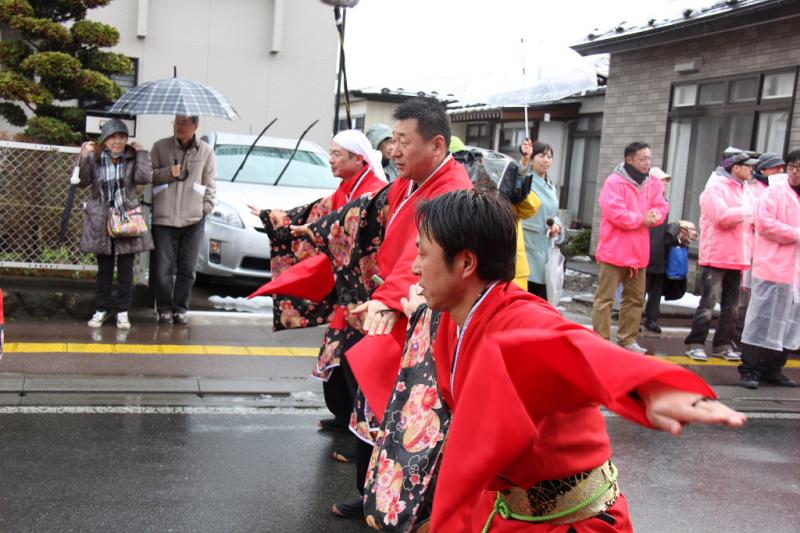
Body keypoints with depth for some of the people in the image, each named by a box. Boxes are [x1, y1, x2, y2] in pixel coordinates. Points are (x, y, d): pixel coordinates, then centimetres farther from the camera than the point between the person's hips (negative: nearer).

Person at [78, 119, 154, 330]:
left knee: (125, 268, 4)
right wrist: (84, 156, -18)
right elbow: (82, 181, -10)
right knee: (104, 268, 9)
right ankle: (103, 308, 20)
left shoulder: (132, 158, 0)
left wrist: (142, 153, -11)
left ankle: (122, 310, 13)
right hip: (101, 221, 0)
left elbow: (144, 178, -16)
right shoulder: (95, 158, 1)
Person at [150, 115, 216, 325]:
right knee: (164, 268, -2)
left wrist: (206, 207, 1)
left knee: (187, 270, 5)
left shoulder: (206, 151, 7)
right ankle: (165, 309, 12)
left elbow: (210, 184, 10)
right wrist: (168, 173, -10)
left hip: (193, 220, 1)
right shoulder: (160, 147, 5)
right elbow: (148, 175, 7)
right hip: (164, 218, -1)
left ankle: (180, 308, 17)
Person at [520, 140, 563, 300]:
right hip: (527, 246, -7)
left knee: (541, 297, 11)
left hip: (544, 249, 7)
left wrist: (557, 226, 2)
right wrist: (524, 159, -51)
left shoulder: (551, 187, 16)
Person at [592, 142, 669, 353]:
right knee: (605, 297, -4)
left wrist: (654, 215, -18)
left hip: (638, 252, 7)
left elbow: (662, 208, 5)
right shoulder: (615, 182, -11)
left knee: (636, 298, 15)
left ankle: (627, 338, 26)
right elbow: (615, 213, -21)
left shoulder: (653, 184, 10)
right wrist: (642, 218, -11)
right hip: (614, 251, -7)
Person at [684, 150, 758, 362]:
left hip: (738, 257, 7)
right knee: (708, 303, -6)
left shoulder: (747, 190, 14)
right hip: (716, 256, -7)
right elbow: (723, 217, -21)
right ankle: (695, 344, 1)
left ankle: (723, 345, 19)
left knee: (731, 306, 10)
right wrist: (750, 211, -13)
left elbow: (756, 220, 15)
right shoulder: (715, 187, -8)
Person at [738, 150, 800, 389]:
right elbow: (764, 223, -13)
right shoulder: (775, 192, -2)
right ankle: (750, 370, 0)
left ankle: (772, 369, 20)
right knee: (762, 320, -5)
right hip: (772, 268, -6)